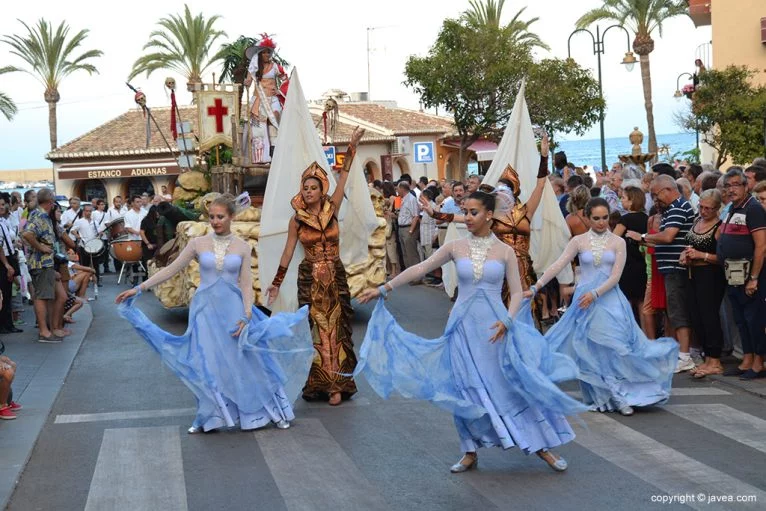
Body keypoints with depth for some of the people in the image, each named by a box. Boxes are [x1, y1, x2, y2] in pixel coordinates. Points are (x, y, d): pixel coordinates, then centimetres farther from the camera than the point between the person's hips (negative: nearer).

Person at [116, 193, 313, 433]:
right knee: (207, 365, 3)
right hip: (206, 309, 1)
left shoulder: (242, 247, 1)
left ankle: (272, 411, 15)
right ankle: (209, 418, 16)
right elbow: (171, 269, 3)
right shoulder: (198, 243, 0)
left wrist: (246, 316, -11)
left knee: (247, 360, 2)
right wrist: (139, 288, -1)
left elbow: (246, 284, 0)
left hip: (233, 309, 0)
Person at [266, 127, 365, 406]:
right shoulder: (297, 220, 0)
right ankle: (318, 383, 9)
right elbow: (288, 252, 6)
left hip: (335, 276, 0)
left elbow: (343, 177, -5)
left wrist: (352, 146, -10)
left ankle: (337, 384, 5)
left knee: (336, 329, 2)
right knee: (315, 330, 3)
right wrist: (276, 282, 7)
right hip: (309, 278, 0)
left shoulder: (332, 209, 0)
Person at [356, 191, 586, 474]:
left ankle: (542, 445, 11)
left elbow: (517, 292, 0)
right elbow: (420, 269, 1)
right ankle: (470, 452, 19)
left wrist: (507, 321, -16)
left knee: (516, 385, 0)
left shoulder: (505, 251, -1)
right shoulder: (456, 247, 1)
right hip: (464, 325, 2)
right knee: (467, 390, 6)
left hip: (495, 327, -2)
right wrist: (383, 289, -2)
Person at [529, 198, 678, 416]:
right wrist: (536, 287, -14)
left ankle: (621, 397, 2)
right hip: (585, 300, 1)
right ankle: (599, 397, 14)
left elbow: (615, 276, -6)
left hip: (609, 300, -1)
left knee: (616, 347, -7)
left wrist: (595, 294, -19)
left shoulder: (618, 242, 1)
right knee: (589, 351, 3)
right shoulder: (579, 241, 3)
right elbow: (558, 265, -4)